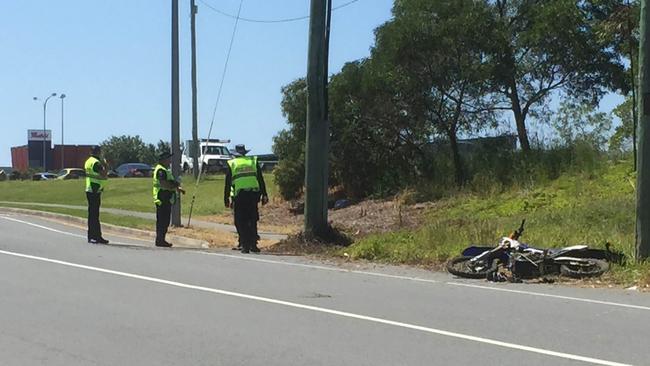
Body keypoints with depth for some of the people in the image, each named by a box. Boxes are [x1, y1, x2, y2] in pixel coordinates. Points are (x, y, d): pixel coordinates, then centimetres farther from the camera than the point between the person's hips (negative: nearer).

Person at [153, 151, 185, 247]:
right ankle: (160, 240, -4)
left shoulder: (165, 170, 20)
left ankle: (161, 240, 18)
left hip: (166, 200, 10)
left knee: (165, 221, 13)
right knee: (162, 220, -7)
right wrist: (175, 186, -12)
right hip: (162, 199, -10)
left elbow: (169, 183, 27)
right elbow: (163, 184, -25)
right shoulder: (161, 170, -14)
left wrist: (178, 188, 10)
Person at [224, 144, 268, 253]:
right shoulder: (253, 161, 12)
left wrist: (226, 199, 11)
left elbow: (227, 184, 8)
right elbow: (261, 180, 8)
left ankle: (245, 245, 0)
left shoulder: (231, 164, 9)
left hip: (239, 195, -1)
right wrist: (264, 195, 8)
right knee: (252, 221, 12)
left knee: (241, 222, 5)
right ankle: (253, 244, 10)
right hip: (253, 194, 2)